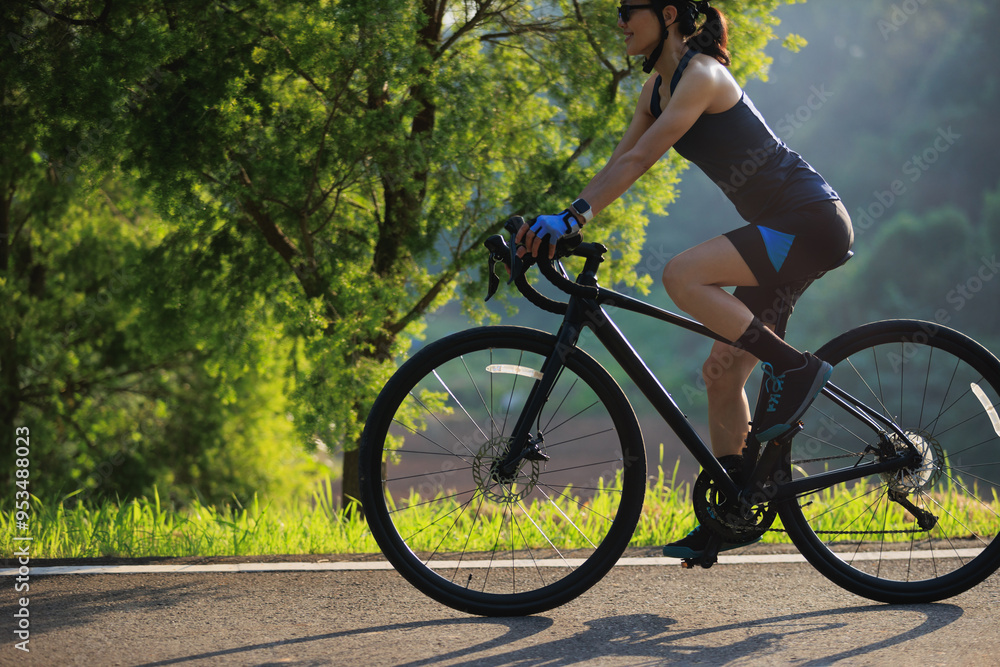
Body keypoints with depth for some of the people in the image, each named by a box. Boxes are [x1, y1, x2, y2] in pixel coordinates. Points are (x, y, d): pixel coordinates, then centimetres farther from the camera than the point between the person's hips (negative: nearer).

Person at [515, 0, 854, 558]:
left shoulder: (702, 75, -16)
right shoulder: (658, 86, 13)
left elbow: (639, 162, -24)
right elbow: (621, 161, 13)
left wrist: (572, 218, -29)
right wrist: (555, 224, 4)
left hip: (812, 223, -10)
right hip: (783, 230, 10)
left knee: (683, 276, -26)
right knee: (723, 372, 8)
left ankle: (796, 368, -16)